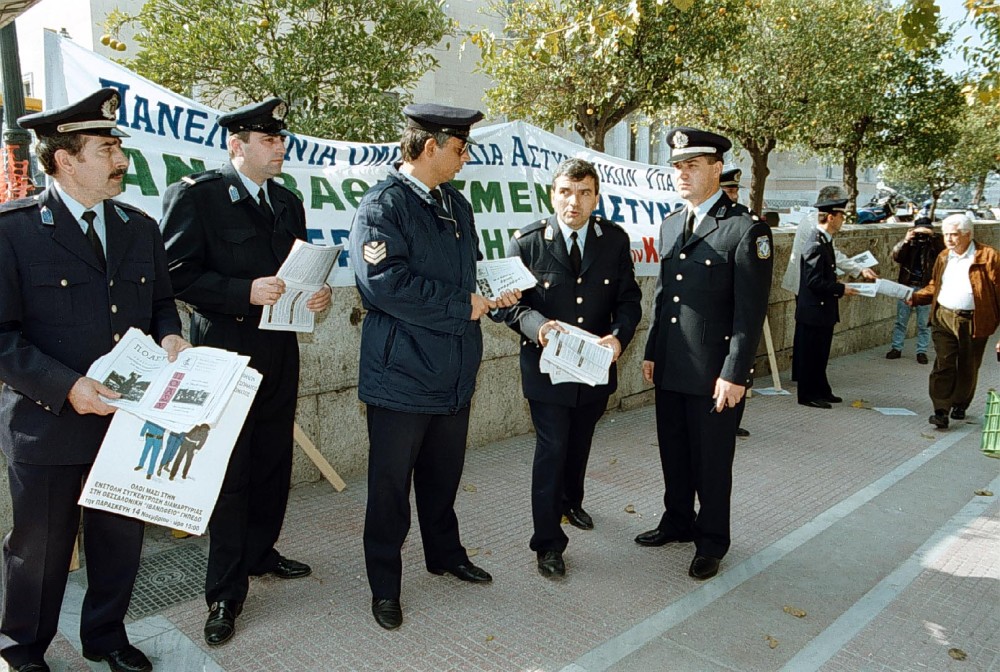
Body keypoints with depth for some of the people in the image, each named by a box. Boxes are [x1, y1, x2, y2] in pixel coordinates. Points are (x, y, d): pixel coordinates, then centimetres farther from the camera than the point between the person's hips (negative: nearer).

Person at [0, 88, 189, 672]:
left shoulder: (141, 227, 6)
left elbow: (162, 301, 15)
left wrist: (169, 335, -6)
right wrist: (66, 386, -23)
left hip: (130, 416, 5)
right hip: (48, 422, -4)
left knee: (121, 540, 19)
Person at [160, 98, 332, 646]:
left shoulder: (288, 203, 14)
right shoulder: (195, 195, -7)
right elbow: (178, 272, -14)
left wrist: (315, 295, -2)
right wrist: (245, 292, -25)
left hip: (279, 354, 7)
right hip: (225, 354, -6)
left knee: (273, 464, 16)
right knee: (228, 473, 1)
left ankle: (260, 553, 36)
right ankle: (225, 592, 14)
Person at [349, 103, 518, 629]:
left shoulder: (456, 205, 12)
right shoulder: (383, 205, -14)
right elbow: (385, 283, -25)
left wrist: (490, 294, 1)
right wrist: (462, 306, -19)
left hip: (454, 370, 7)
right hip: (402, 374, -7)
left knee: (443, 476, 22)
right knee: (390, 484, 8)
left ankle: (445, 554, 43)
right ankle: (384, 586, 25)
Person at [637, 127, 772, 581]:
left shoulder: (746, 230, -12)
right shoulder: (670, 224, 10)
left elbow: (750, 311, -14)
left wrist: (734, 374, -17)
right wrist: (651, 352, 12)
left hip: (714, 373, -6)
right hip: (670, 368, 6)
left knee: (711, 460, 8)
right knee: (673, 453, 18)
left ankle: (712, 542, 27)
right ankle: (678, 522, 38)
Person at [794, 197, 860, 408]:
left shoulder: (825, 242, 12)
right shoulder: (816, 245, -20)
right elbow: (814, 281, -24)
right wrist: (841, 289, -16)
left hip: (824, 310, 10)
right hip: (813, 311, -10)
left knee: (820, 354, 18)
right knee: (810, 355, 1)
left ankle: (821, 391, 29)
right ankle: (808, 395, 11)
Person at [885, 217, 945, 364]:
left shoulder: (935, 242, -1)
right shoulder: (910, 242, 3)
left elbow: (943, 250, -22)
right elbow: (896, 256, -12)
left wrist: (932, 235, -33)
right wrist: (905, 240, -28)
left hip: (926, 288, -2)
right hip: (906, 285, 2)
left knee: (924, 323, 5)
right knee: (900, 321, 9)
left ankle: (921, 351, 14)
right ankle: (896, 348, 18)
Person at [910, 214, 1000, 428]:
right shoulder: (943, 257, 10)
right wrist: (914, 297, 1)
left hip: (973, 322, -3)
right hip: (943, 318, 3)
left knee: (968, 368, 11)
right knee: (943, 365, -5)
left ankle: (960, 404, 30)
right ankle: (941, 411, -5)